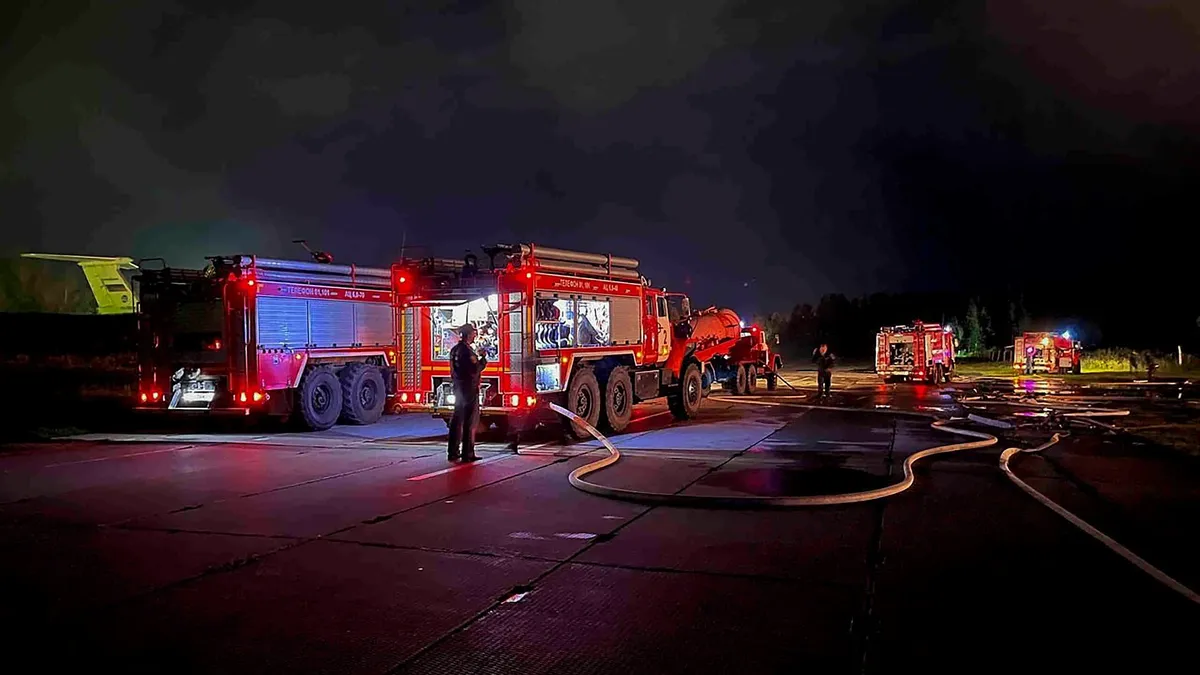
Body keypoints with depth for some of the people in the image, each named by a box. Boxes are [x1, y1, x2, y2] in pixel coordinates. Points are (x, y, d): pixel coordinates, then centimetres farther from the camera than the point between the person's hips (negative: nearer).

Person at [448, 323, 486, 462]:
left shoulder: (455, 349, 12)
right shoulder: (467, 350, -17)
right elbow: (474, 370, -22)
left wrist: (477, 358, 17)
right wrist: (483, 360, -5)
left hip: (458, 388, 9)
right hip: (469, 389, -9)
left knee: (457, 419, 12)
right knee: (470, 422, -4)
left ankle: (452, 452, 15)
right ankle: (468, 454, -3)